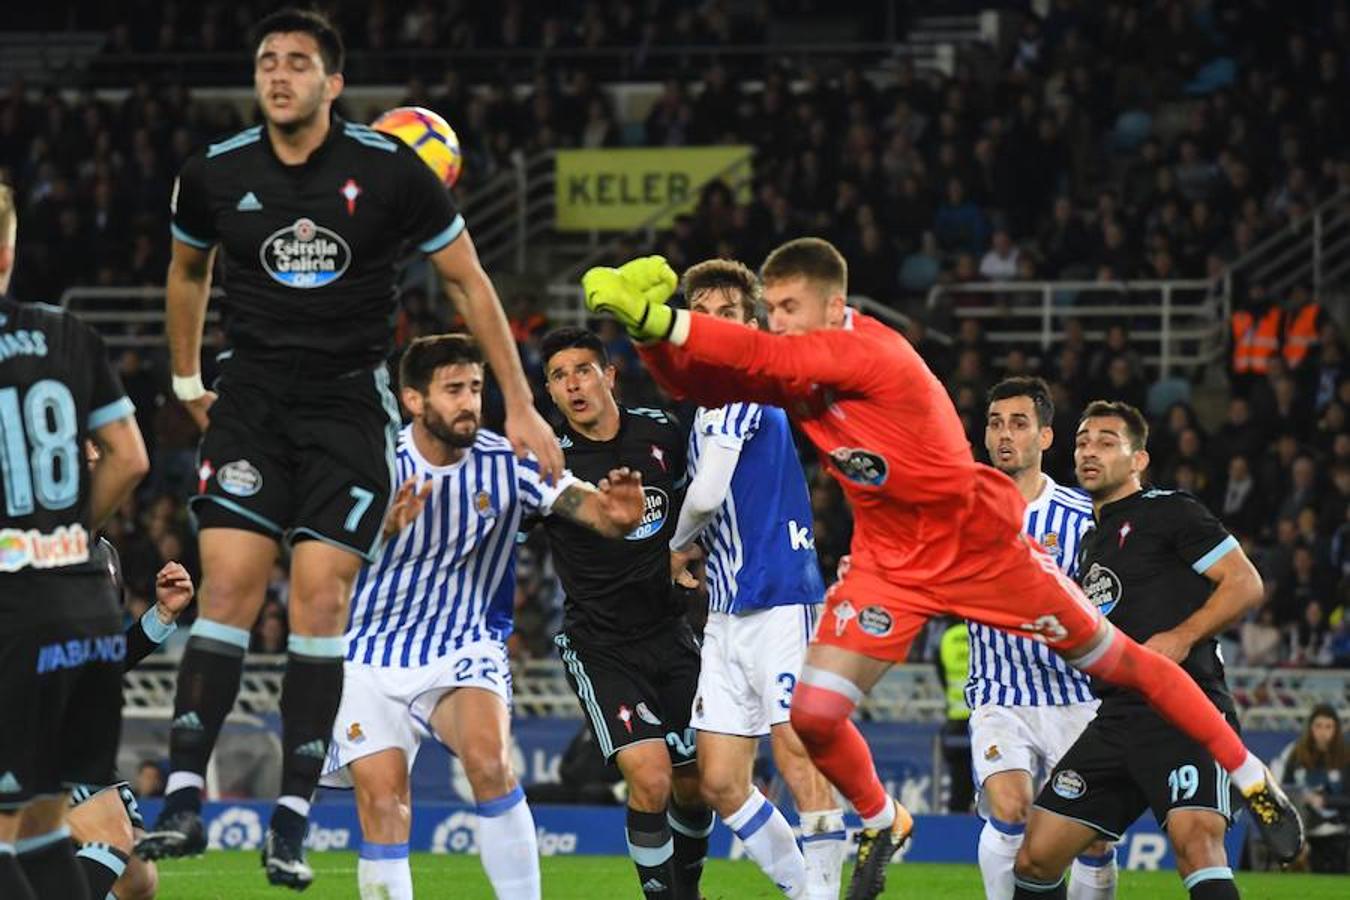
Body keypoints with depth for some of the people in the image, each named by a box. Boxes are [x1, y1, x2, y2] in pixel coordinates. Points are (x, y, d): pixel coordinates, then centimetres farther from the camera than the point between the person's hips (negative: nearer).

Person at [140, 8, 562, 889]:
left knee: (320, 599, -9)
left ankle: (292, 822, -4)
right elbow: (188, 271, 22)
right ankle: (184, 801, -10)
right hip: (251, 400, 2)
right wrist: (187, 380, 26)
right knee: (227, 587, -11)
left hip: (349, 403, -2)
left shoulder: (390, 170, -8)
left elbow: (470, 283, 2)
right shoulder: (215, 175, -1)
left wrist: (522, 409, 2)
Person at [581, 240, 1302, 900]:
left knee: (1120, 663, 3)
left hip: (980, 543, -6)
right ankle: (880, 821, 22)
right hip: (889, 562, 6)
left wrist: (653, 316, -41)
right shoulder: (791, 371, -5)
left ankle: (1252, 782, 19)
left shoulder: (870, 352, -27)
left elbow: (757, 357, -38)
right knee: (814, 716, -8)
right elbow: (691, 380, -6)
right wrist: (649, 332, -26)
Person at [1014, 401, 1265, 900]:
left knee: (1196, 844, -29)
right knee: (1036, 857, 3)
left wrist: (1181, 637, -17)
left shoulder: (1170, 512, 0)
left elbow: (1246, 584, -7)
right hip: (1116, 719, 8)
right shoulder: (1091, 540, 23)